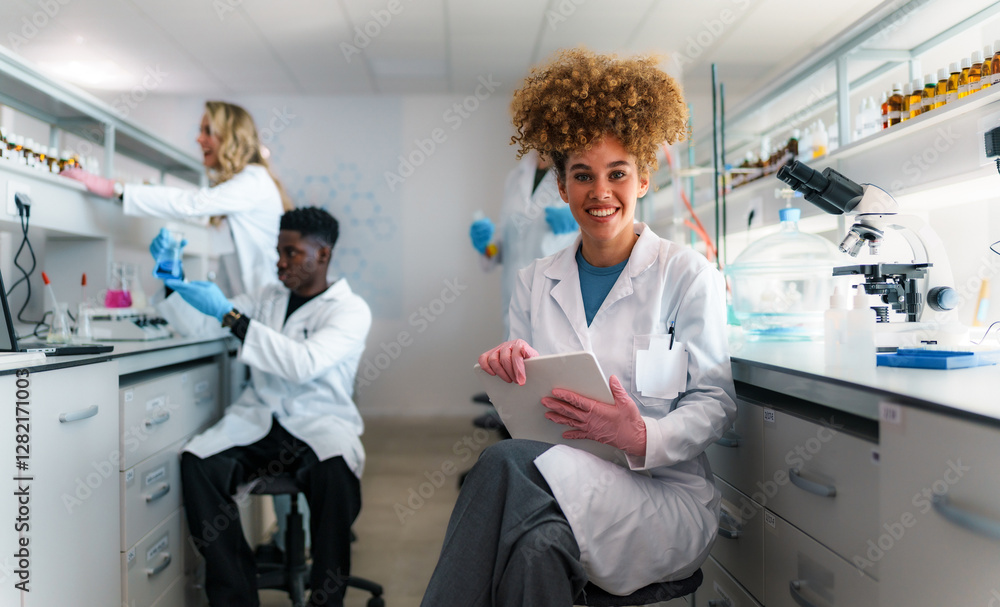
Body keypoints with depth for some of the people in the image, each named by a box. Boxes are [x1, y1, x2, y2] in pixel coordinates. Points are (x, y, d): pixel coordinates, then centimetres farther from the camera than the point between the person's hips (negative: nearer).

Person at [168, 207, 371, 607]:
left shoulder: (350, 310, -2)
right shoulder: (268, 298, 18)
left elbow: (304, 364, -20)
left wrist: (228, 314, -21)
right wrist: (175, 281, 2)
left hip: (318, 423, -4)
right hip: (258, 420, 5)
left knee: (336, 469, -36)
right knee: (197, 462, -23)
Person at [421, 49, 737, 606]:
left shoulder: (689, 276, 1)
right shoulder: (536, 282, 12)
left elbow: (716, 402, 0)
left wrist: (644, 438, -21)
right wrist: (509, 372, -15)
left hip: (662, 494, -2)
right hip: (557, 484, 3)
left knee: (506, 463, -32)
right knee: (537, 545, -37)